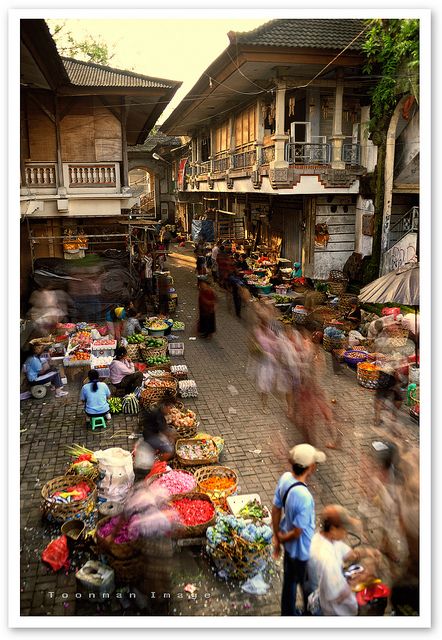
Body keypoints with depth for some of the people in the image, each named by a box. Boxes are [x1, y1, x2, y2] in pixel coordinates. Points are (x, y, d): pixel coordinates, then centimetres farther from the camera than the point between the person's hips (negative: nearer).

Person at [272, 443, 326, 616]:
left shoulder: (285, 477, -15)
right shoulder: (304, 497, -39)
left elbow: (276, 510, -2)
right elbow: (297, 532, -28)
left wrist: (277, 538, 9)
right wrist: (281, 539, -7)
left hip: (289, 545, 7)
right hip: (302, 550, -7)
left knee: (289, 580, 29)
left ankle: (287, 614, 51)